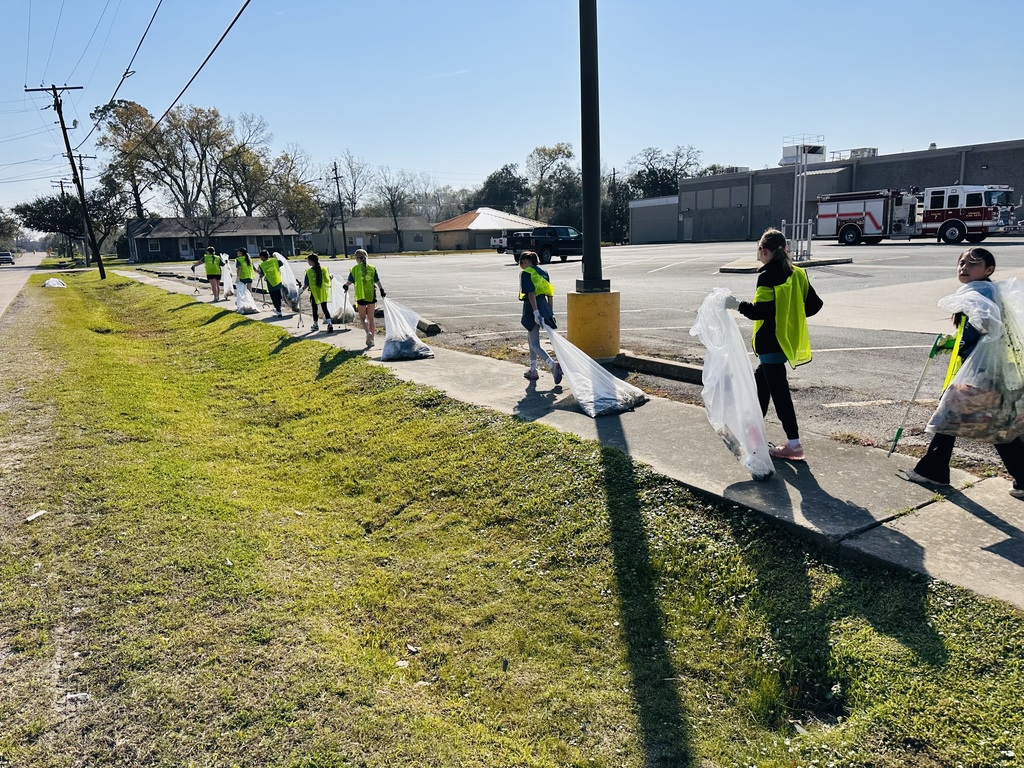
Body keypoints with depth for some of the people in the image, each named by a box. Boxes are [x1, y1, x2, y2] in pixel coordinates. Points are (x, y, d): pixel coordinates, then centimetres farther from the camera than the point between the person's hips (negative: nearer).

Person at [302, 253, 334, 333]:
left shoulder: (309, 272, -13)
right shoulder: (324, 270, -4)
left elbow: (306, 284, -9)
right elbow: (328, 280, 2)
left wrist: (301, 290, 7)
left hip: (314, 293, -2)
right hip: (323, 292, 3)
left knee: (314, 309, 12)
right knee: (324, 308, 5)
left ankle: (315, 325, 22)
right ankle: (329, 323, -11)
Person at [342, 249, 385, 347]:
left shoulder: (355, 269, -4)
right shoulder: (372, 268, 1)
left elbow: (350, 281, 0)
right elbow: (377, 281, -2)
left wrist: (345, 286, 19)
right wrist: (382, 291, 6)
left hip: (361, 296, -2)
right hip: (371, 296, 2)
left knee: (362, 318, 10)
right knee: (371, 318, 11)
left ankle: (368, 332, -18)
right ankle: (371, 339, 13)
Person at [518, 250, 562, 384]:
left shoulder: (525, 273, -7)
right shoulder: (543, 272, 15)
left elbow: (531, 293, -18)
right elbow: (550, 294, 14)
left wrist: (535, 312, -24)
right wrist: (551, 312, 16)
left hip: (532, 309, -8)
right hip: (544, 308, 8)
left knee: (535, 344, -5)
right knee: (531, 338, 24)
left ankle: (553, 365, -26)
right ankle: (533, 370, 28)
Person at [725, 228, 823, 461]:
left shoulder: (768, 276, -17)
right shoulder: (796, 273, 7)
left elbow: (760, 311, -26)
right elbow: (814, 304, 9)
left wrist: (738, 305, -14)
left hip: (771, 344, -9)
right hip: (787, 340, 9)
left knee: (779, 391, -4)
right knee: (760, 381, 23)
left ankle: (794, 444, 0)